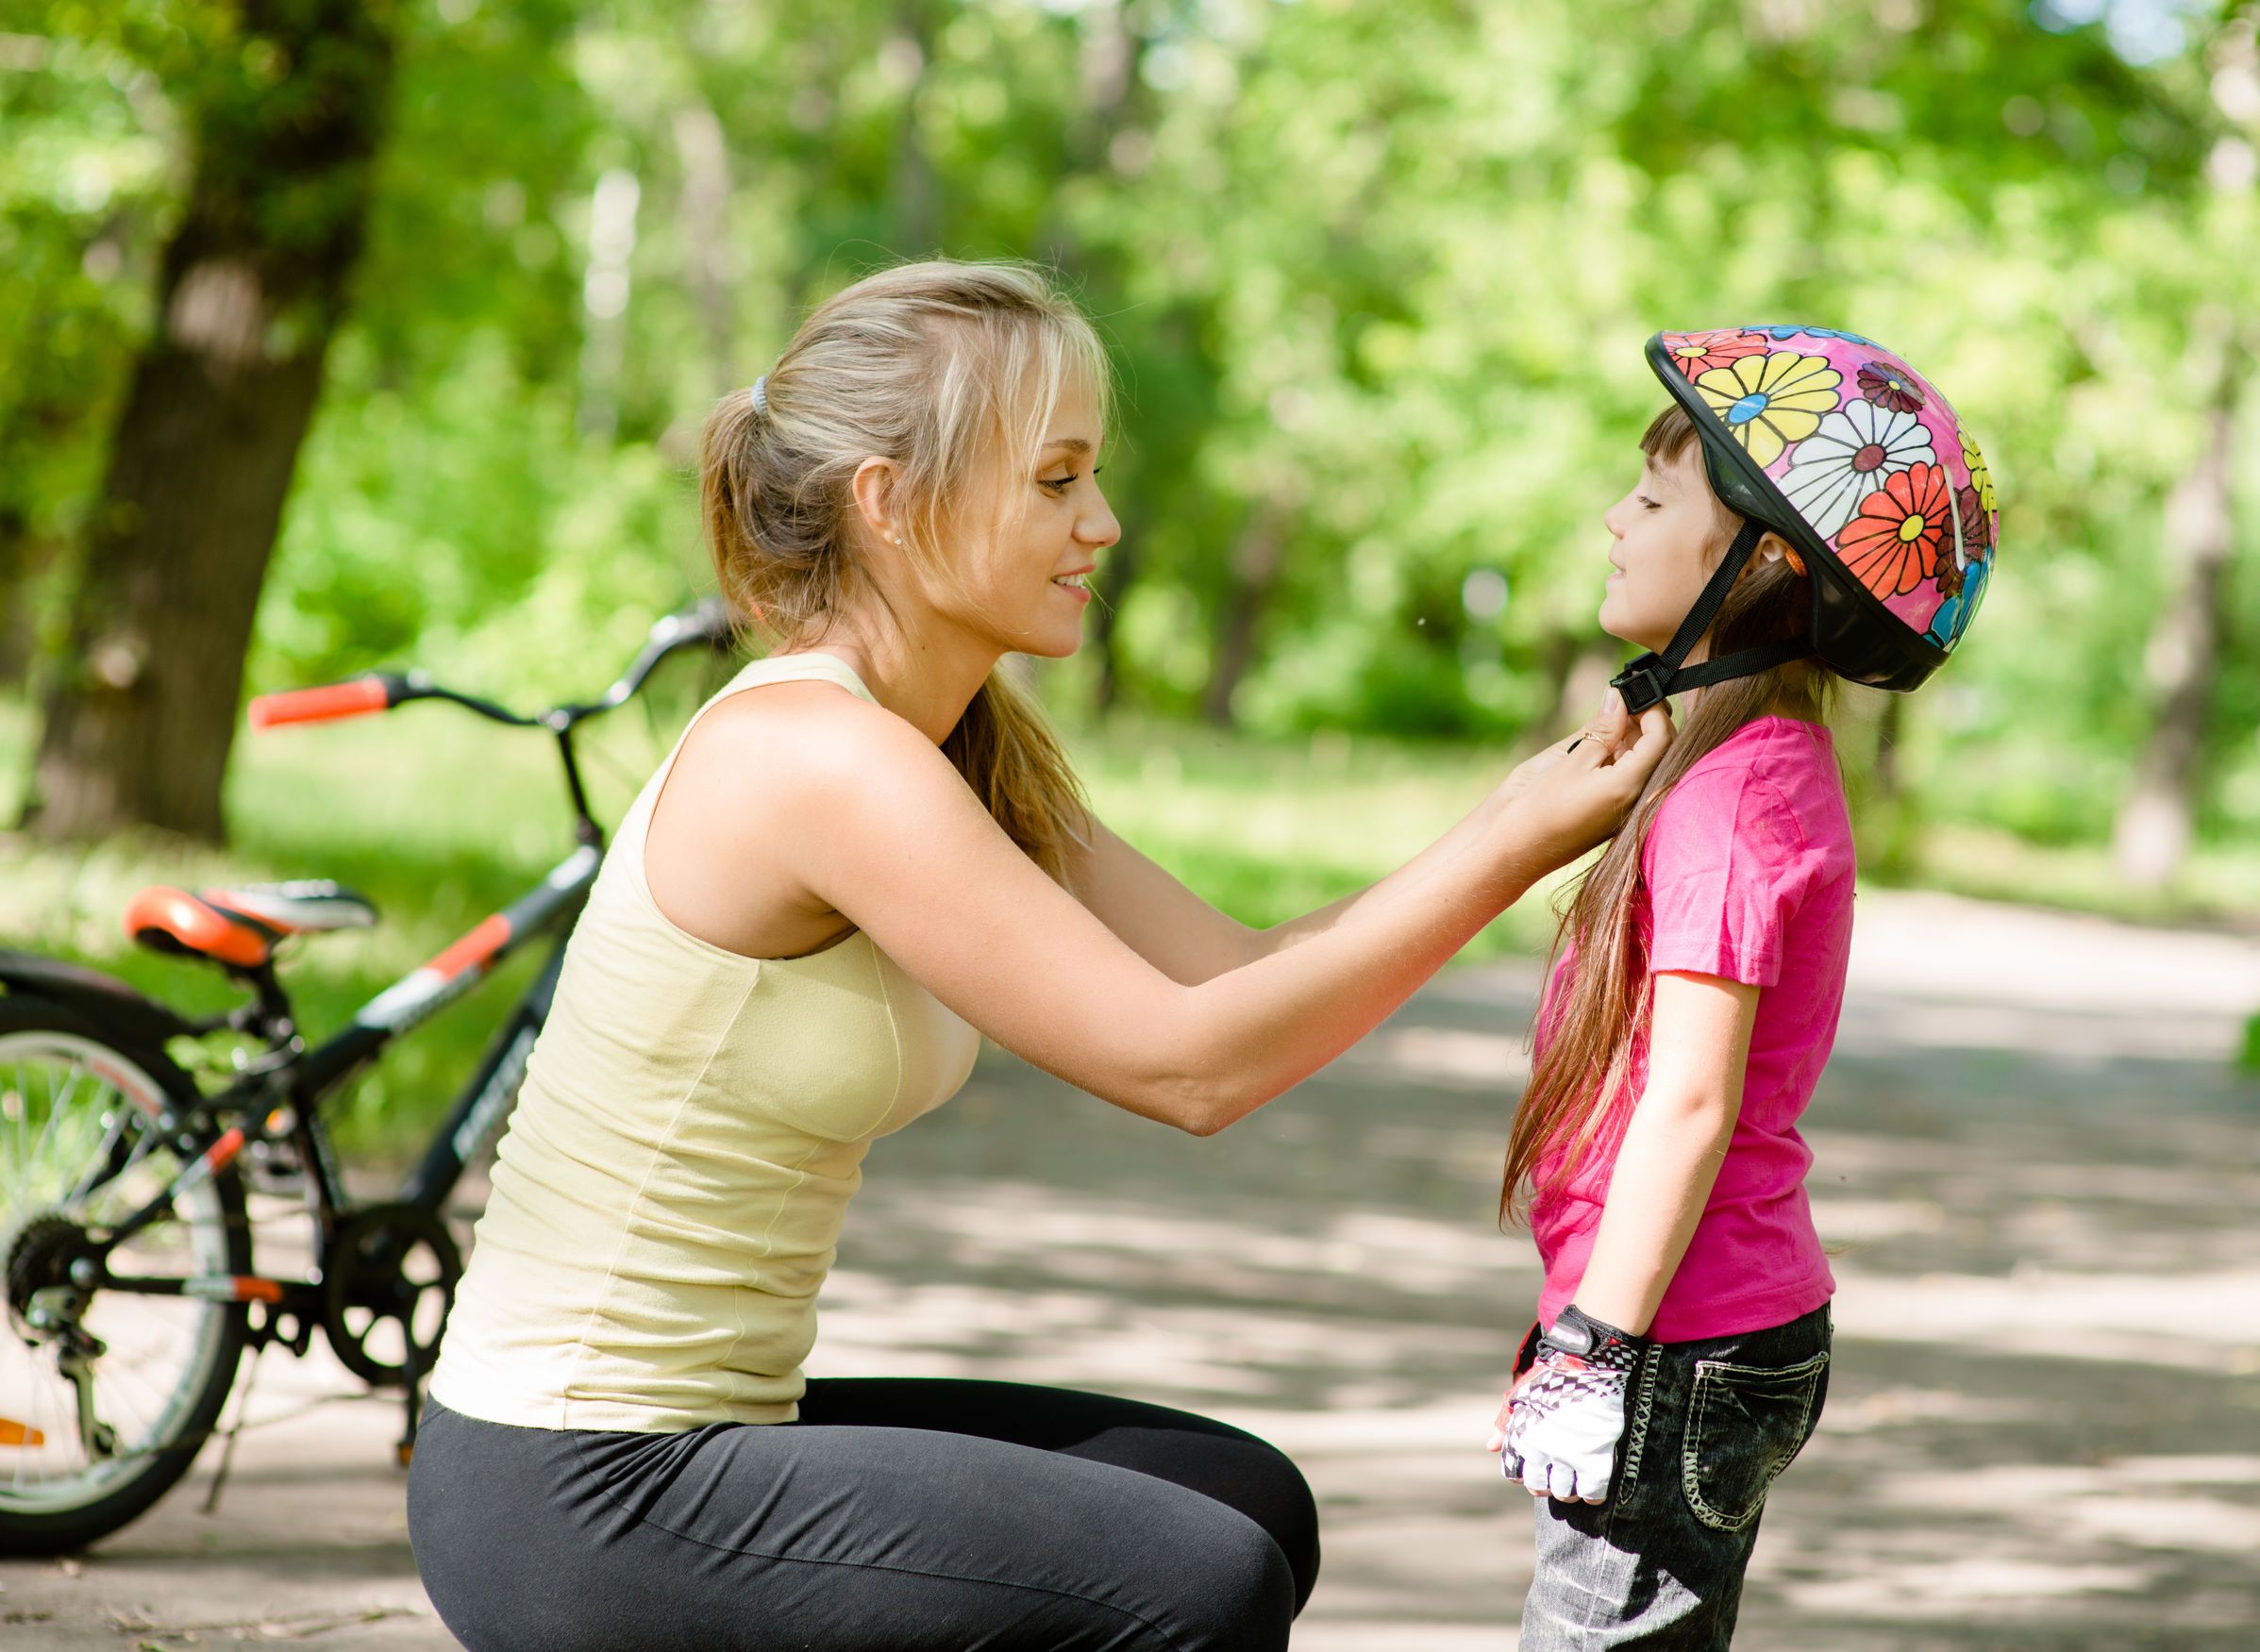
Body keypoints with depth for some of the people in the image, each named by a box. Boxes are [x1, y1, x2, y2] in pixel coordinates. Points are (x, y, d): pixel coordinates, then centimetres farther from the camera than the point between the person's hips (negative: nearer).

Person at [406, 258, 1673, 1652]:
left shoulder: (967, 752, 9)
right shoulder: (821, 756, -21)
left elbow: (1244, 973, 5)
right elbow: (1186, 1064, -21)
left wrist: (1548, 795, -3)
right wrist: (1513, 847, -16)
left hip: (694, 1435, 10)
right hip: (577, 1499, -10)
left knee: (1244, 1504, 12)